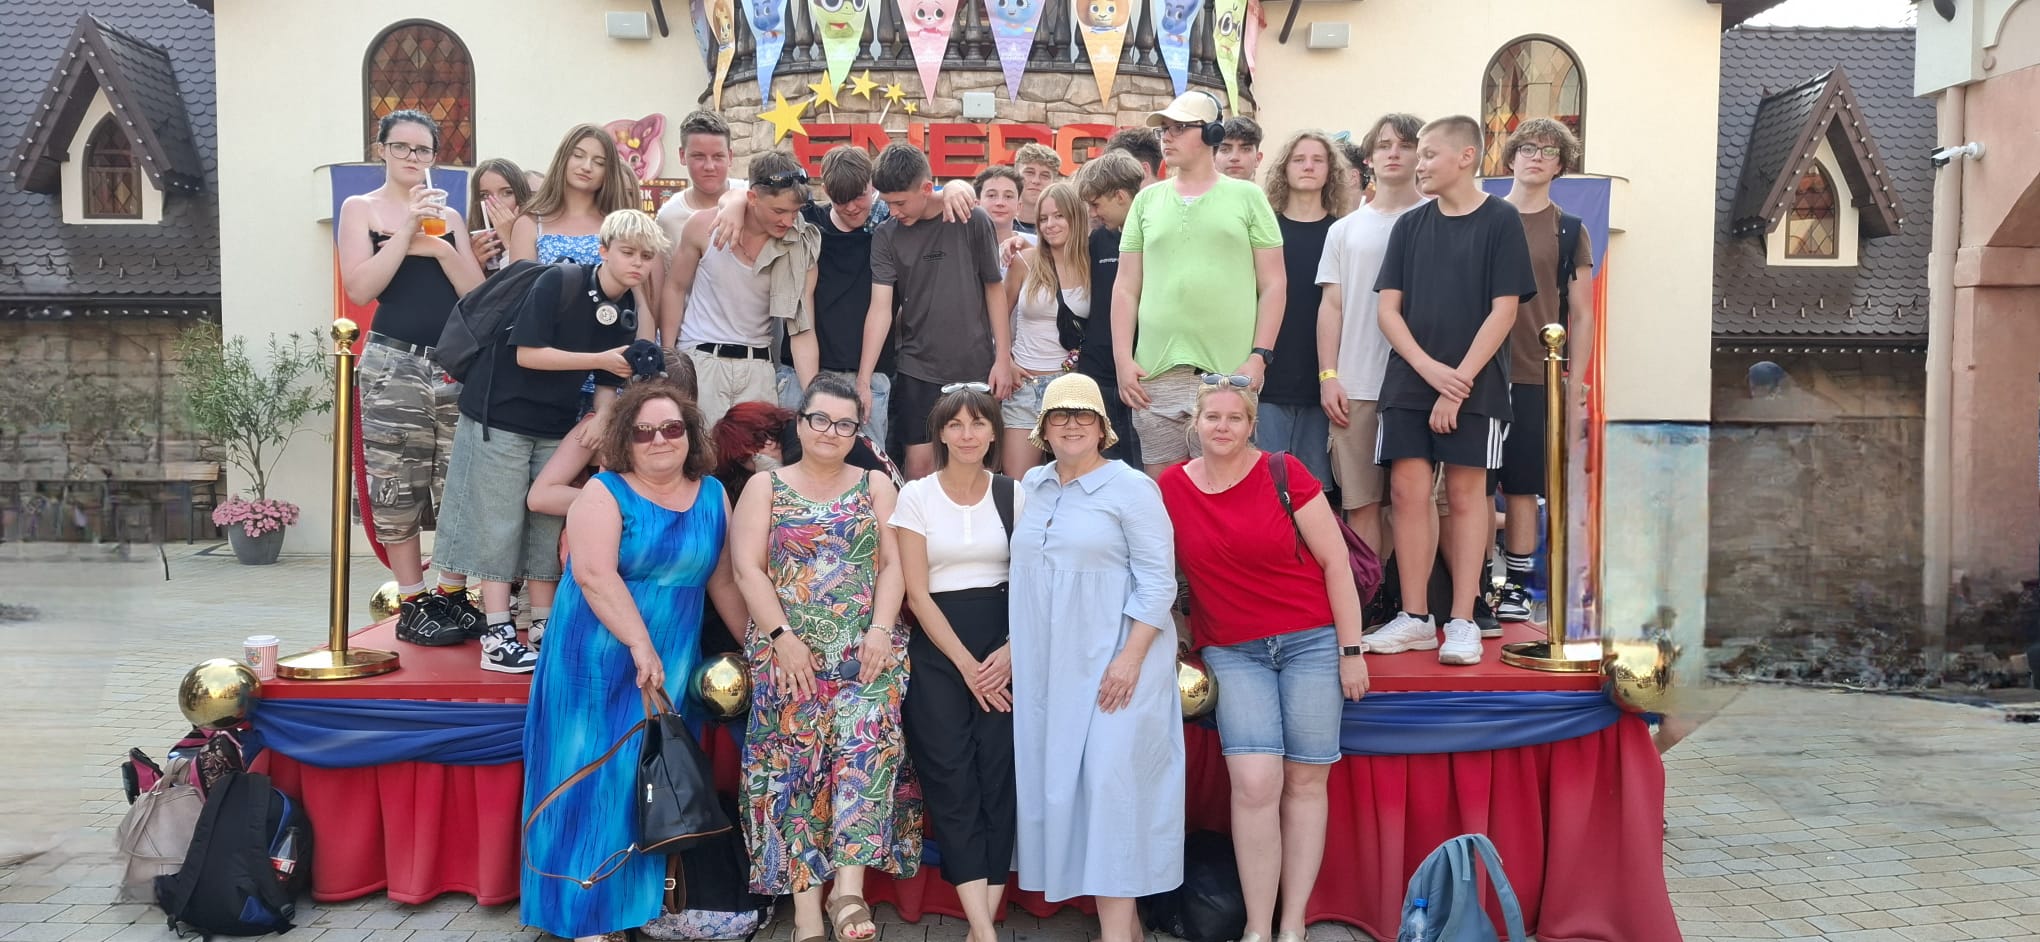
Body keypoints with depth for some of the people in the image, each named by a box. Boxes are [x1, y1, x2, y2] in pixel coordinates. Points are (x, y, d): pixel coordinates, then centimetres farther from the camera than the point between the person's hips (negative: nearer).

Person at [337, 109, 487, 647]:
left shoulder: (449, 217, 17)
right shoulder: (361, 209, 8)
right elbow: (360, 288, -7)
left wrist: (438, 247, -8)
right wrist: (407, 230, -12)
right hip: (394, 363, -3)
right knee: (398, 485, -2)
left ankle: (453, 596, 9)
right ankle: (412, 605, 6)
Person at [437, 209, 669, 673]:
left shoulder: (628, 310, 1)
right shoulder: (559, 282, -18)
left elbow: (610, 380, 7)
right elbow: (527, 353, -21)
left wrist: (600, 416, -13)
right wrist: (600, 358, -25)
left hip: (558, 426, 6)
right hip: (502, 416, -6)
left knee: (549, 524, 8)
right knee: (499, 523, -3)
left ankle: (545, 628, 15)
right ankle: (497, 636, -1)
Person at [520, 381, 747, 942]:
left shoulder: (713, 497, 6)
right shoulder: (605, 494, -8)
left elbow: (724, 581, 12)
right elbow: (594, 573, -21)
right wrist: (639, 644, -25)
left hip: (672, 663, 4)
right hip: (599, 659, -4)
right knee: (594, 777, 0)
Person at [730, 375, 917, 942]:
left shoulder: (875, 486, 14)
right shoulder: (765, 487, 11)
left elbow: (893, 564, 6)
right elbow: (749, 569, 1)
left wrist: (881, 631, -9)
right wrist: (782, 637, -10)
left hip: (866, 648, 1)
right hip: (788, 650, 0)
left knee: (864, 740, -19)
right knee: (795, 753, -9)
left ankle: (850, 887, -20)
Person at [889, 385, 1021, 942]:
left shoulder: (1014, 494, 7)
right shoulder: (916, 496, 2)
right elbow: (916, 591, -2)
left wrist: (1010, 652, -11)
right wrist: (966, 664, -8)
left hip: (1004, 645, 1)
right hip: (937, 647, -1)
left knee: (999, 774, -6)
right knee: (952, 779, -7)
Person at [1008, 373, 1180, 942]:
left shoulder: (1131, 488, -4)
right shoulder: (1030, 488, 13)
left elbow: (1157, 581, -9)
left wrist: (1131, 657, -17)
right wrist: (1016, 649, 15)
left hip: (1114, 660, -6)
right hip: (1048, 668, 6)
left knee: (1111, 782, -9)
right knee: (1060, 782, 5)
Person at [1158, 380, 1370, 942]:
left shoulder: (1284, 474, -7)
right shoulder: (1171, 488, 0)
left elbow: (1336, 562, -5)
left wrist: (1352, 649, -6)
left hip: (1311, 641, -1)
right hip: (1232, 652, 1)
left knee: (1305, 782, 2)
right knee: (1255, 782, -12)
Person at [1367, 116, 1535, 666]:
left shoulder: (1500, 220, -1)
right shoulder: (1410, 226, 10)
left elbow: (1504, 310, -7)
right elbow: (1388, 307, 6)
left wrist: (1458, 382, -13)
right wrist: (1429, 368, -10)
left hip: (1474, 384, -3)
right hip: (1409, 382, 3)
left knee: (1466, 494, 0)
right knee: (1407, 491, 0)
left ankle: (1463, 621, 7)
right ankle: (1415, 619, 8)